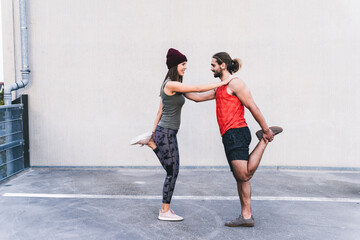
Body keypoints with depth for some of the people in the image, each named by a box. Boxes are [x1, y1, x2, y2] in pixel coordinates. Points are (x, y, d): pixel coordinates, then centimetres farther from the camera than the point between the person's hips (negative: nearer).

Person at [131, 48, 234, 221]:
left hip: (168, 132, 9)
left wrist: (154, 132, 23)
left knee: (171, 170, 16)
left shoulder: (170, 85, 13)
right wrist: (223, 83, -10)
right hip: (166, 133, -9)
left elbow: (160, 111, 18)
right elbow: (198, 89, -18)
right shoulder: (171, 84, -16)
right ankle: (165, 212, 13)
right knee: (172, 172, 0)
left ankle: (150, 140, 20)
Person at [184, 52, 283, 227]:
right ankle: (246, 216, 10)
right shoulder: (219, 89, 24)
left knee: (244, 175, -16)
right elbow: (198, 97, 31)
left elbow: (252, 107, -7)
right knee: (240, 177, 7)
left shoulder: (235, 83, -4)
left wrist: (266, 130, -8)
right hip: (230, 136, 9)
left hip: (236, 133, -9)